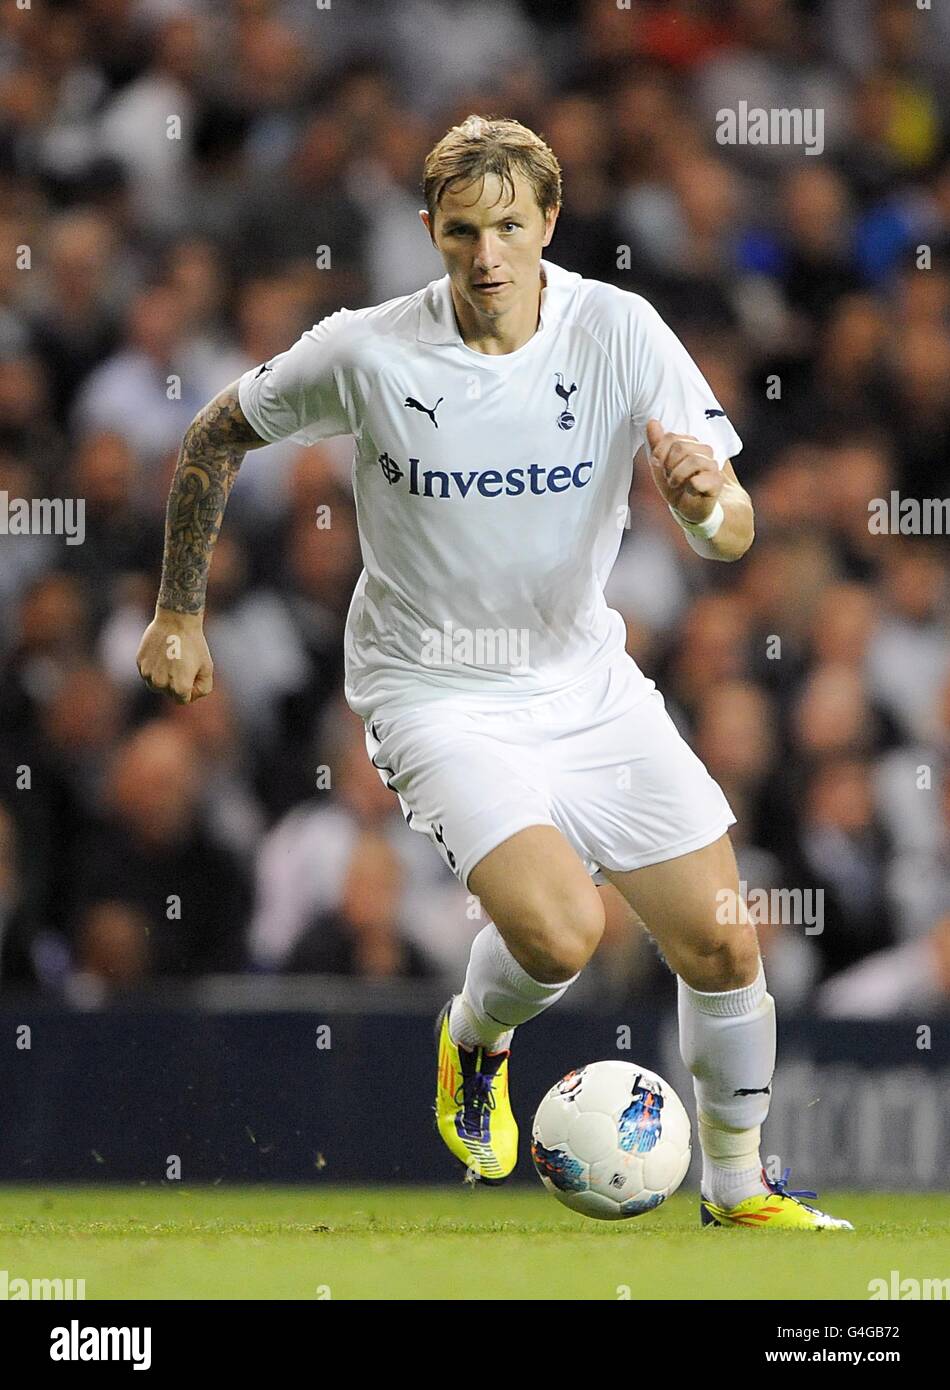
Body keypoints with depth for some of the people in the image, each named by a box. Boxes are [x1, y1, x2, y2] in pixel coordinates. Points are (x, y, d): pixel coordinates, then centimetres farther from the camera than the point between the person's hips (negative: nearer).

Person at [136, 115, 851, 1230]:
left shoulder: (620, 332, -11)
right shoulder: (366, 353, -14)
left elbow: (731, 539, -14)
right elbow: (217, 437, 3)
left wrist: (707, 501, -38)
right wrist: (178, 613, 5)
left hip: (584, 676, 3)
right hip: (435, 696, -3)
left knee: (722, 946, -3)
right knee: (559, 929, -25)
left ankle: (737, 1189, 22)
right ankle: (475, 1043, 11)